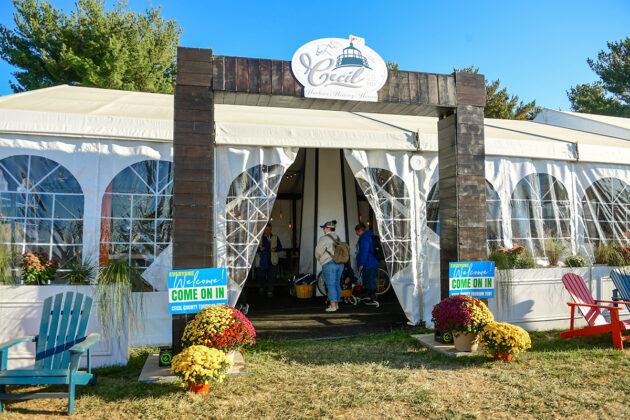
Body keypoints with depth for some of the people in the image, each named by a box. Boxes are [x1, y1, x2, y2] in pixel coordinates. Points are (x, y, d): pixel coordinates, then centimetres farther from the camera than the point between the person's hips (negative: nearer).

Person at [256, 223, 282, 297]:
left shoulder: (275, 238, 8)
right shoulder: (259, 238, 5)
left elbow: (280, 247, 10)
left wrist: (276, 249, -11)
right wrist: (259, 249, -15)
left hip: (272, 260, 0)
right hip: (262, 260, 0)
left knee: (272, 276, -7)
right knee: (261, 275, 7)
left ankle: (270, 292, 2)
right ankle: (261, 288, 35)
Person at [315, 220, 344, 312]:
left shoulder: (324, 238, -10)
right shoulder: (337, 238, 13)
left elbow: (318, 252, -5)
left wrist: (320, 259, 16)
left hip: (329, 264, -7)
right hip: (339, 264, 8)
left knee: (331, 285, -5)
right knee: (337, 284, 12)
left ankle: (333, 306, -7)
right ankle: (336, 304, 18)